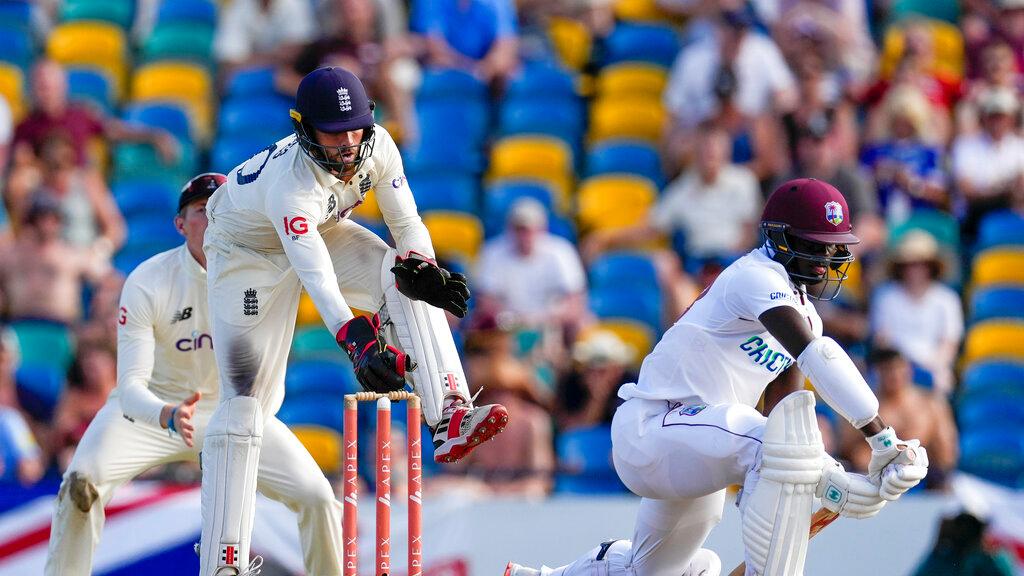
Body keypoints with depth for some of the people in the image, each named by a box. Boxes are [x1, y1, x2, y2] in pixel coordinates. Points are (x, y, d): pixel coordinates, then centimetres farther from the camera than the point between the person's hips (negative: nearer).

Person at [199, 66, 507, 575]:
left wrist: (419, 266, -34)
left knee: (409, 280, -23)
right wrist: (358, 343, -65)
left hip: (322, 232, 6)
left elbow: (407, 224, -12)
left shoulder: (377, 148, -23)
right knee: (245, 402, -11)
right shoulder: (290, 181, -41)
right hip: (248, 251, -5)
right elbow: (317, 276, -52)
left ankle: (449, 419, -29)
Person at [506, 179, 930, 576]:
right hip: (650, 427, -11)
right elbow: (817, 359, -29)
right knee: (783, 441, -34)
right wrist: (883, 439, -33)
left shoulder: (804, 316, 13)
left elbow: (783, 411, 6)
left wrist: (826, 477, -11)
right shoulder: (756, 277, -16)